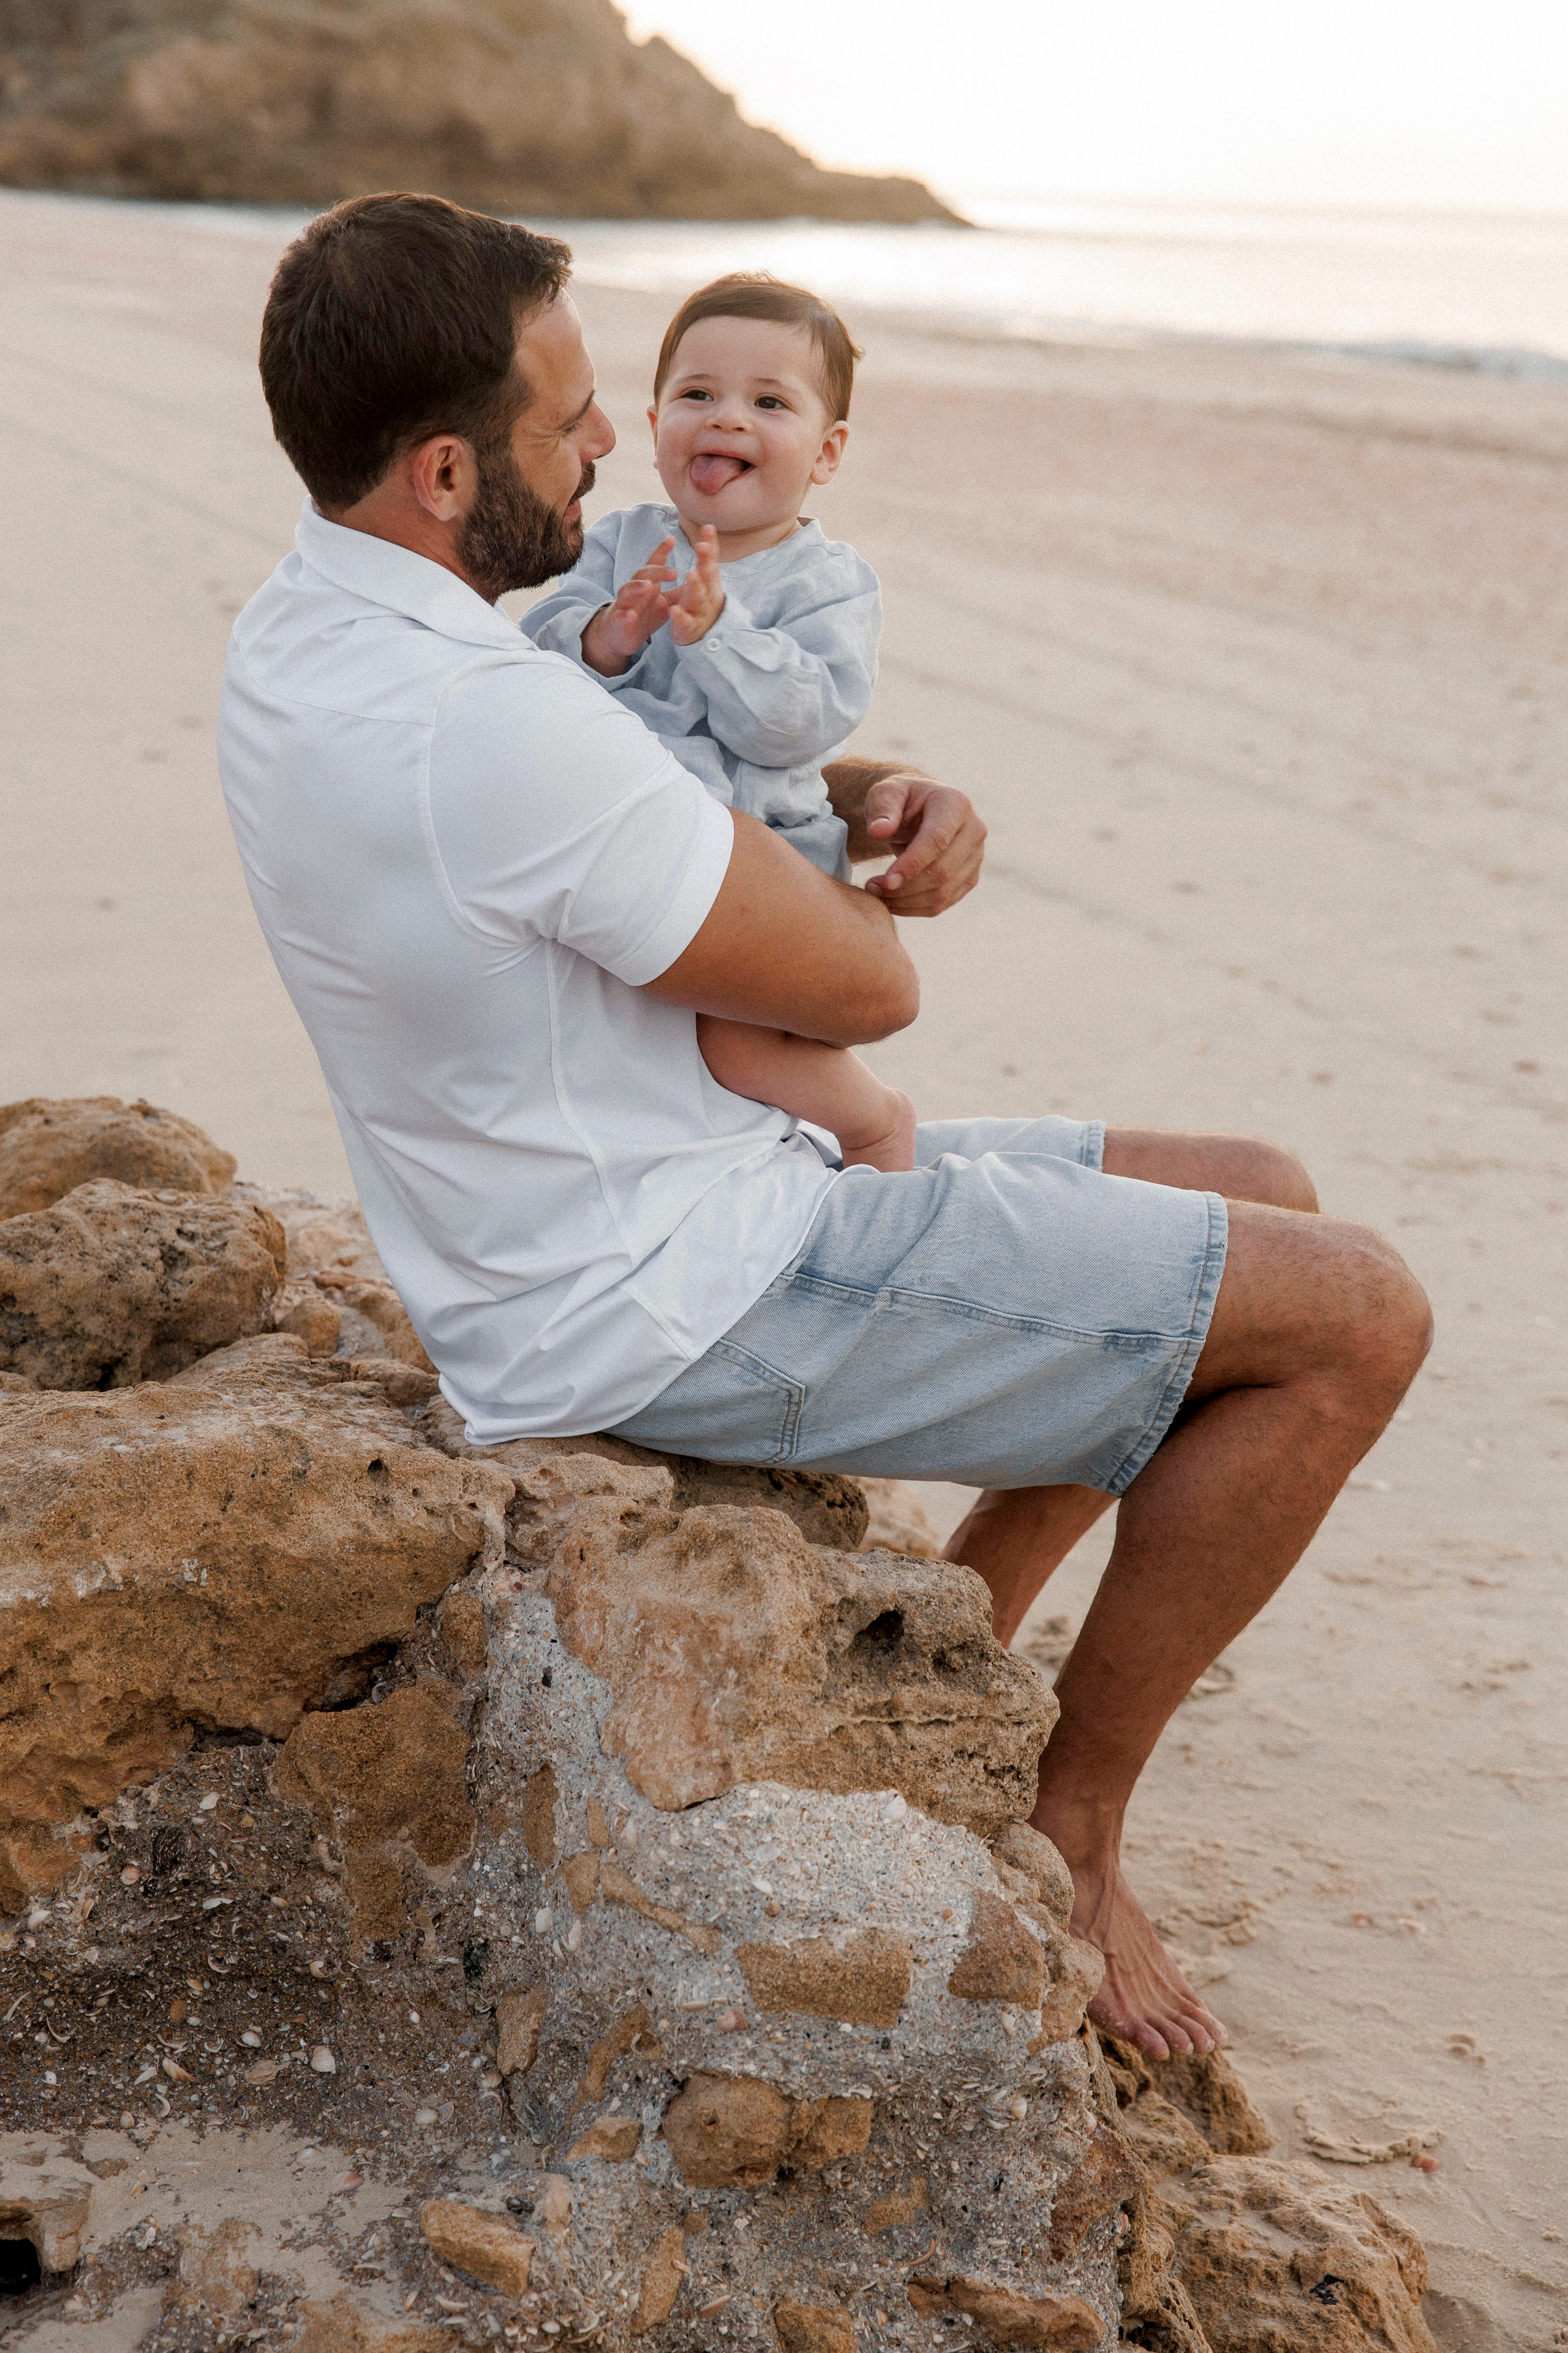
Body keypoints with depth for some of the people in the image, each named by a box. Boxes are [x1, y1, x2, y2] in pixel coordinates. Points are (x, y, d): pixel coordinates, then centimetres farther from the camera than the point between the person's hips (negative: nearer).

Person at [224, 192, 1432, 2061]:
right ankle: (1063, 1829, 5)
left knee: (1261, 1199, 16)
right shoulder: (488, 731, -29)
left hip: (680, 1197, 10)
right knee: (1352, 1317, -10)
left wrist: (877, 795, -1)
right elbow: (865, 986, -20)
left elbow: (628, 769, 18)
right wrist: (856, 895, 4)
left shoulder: (304, 636, 4)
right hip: (678, 1310, -10)